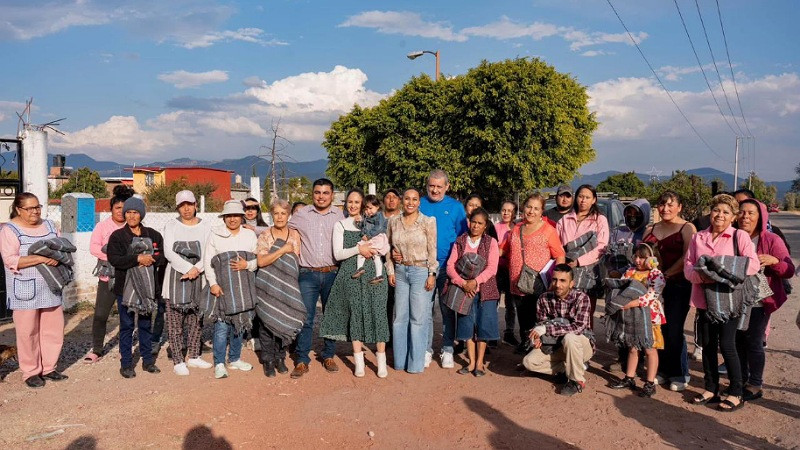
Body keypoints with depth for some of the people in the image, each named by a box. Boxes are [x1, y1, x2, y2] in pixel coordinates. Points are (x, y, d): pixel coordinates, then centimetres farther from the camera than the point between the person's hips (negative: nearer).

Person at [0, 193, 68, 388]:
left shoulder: (49, 225, 11)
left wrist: (57, 257, -10)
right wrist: (40, 258, -24)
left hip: (51, 289, 5)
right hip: (25, 292, -5)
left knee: (53, 330, 8)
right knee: (28, 333, 3)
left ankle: (49, 368, 22)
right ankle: (31, 372, 16)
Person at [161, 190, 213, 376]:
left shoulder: (205, 226, 8)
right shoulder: (171, 226, 4)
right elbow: (169, 252, -7)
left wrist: (196, 269, -16)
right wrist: (189, 268, -15)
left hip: (198, 277, 2)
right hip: (176, 277, -2)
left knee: (196, 319, 8)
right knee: (175, 321, -2)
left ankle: (193, 356, 21)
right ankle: (178, 361, 4)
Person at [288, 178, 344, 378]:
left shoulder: (340, 216, 5)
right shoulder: (301, 214, 5)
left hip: (332, 273, 1)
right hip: (308, 274, -1)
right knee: (305, 318, -1)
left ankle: (328, 356, 24)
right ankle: (302, 361, 9)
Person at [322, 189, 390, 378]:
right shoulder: (340, 225, 10)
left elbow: (386, 247, 8)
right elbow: (337, 254, 0)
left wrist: (368, 246, -8)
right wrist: (358, 249, -12)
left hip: (374, 272, 1)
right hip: (351, 274, 0)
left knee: (377, 312, -4)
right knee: (355, 313, 0)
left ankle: (381, 361, 3)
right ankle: (359, 361, 9)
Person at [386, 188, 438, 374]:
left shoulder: (428, 222, -5)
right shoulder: (394, 221, 6)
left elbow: (432, 251, -5)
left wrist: (432, 274, -8)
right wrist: (391, 271, 5)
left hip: (420, 272, -4)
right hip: (400, 272, 4)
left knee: (418, 318, 0)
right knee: (400, 317, 9)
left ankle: (416, 363, 12)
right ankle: (400, 360, 21)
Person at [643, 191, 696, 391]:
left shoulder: (687, 228, -1)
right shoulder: (651, 229, 17)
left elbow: (687, 257, -12)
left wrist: (666, 274, -14)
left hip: (678, 285, -5)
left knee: (674, 330, -3)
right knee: (658, 329, 8)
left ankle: (680, 375, 11)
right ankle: (662, 370, 21)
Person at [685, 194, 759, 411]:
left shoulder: (739, 236, -2)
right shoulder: (698, 237, 9)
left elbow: (753, 263, -11)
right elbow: (687, 265, 6)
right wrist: (700, 275, -15)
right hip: (704, 298, 4)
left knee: (726, 345, -3)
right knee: (707, 344, 10)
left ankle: (735, 393, 13)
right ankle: (711, 388, 25)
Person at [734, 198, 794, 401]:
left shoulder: (772, 240, -6)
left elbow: (789, 271, -7)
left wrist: (774, 261, -26)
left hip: (758, 302, -4)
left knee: (754, 343, 1)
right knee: (738, 341, 10)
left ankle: (755, 386, 15)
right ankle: (740, 381, 24)